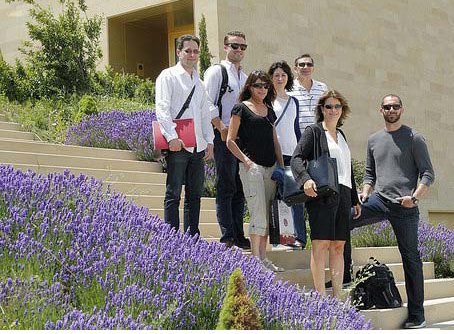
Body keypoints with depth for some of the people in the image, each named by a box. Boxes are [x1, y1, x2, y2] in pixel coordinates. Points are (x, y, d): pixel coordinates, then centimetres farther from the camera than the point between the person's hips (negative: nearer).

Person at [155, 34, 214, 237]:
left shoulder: (198, 82, 22)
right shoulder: (168, 76, 0)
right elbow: (162, 109, -10)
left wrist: (209, 140, 11)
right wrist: (172, 137, -21)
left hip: (198, 146, 7)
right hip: (177, 145, -7)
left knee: (195, 194, 8)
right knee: (173, 194, -5)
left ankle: (193, 237, 14)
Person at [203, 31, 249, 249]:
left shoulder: (245, 77, 21)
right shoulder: (216, 71, -2)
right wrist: (222, 128, -17)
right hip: (224, 136, -7)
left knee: (240, 189, 8)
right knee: (226, 188, -7)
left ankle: (239, 237, 13)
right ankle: (228, 238, -5)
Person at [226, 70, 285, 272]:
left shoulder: (269, 111, 19)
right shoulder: (241, 108, 1)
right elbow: (230, 141, -2)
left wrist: (282, 167, 12)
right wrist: (246, 160, -12)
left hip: (271, 167, 6)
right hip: (252, 166, -6)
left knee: (267, 216, 7)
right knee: (258, 214, -12)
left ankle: (263, 258, 12)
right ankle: (255, 259, -9)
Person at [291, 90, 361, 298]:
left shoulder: (341, 135, 24)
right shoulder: (313, 132, 3)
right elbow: (296, 158, -9)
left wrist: (355, 199, 26)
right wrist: (306, 179, -28)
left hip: (343, 195, 7)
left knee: (338, 246, 6)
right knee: (321, 244, -11)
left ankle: (338, 297, 8)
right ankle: (320, 296, -12)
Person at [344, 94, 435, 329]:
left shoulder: (414, 139, 0)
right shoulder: (374, 140, 15)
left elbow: (428, 174, -2)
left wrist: (415, 197, -17)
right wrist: (365, 193, 4)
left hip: (405, 207, -4)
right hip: (379, 200, 5)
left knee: (410, 258, 1)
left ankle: (417, 314, 9)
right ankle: (344, 277, 0)